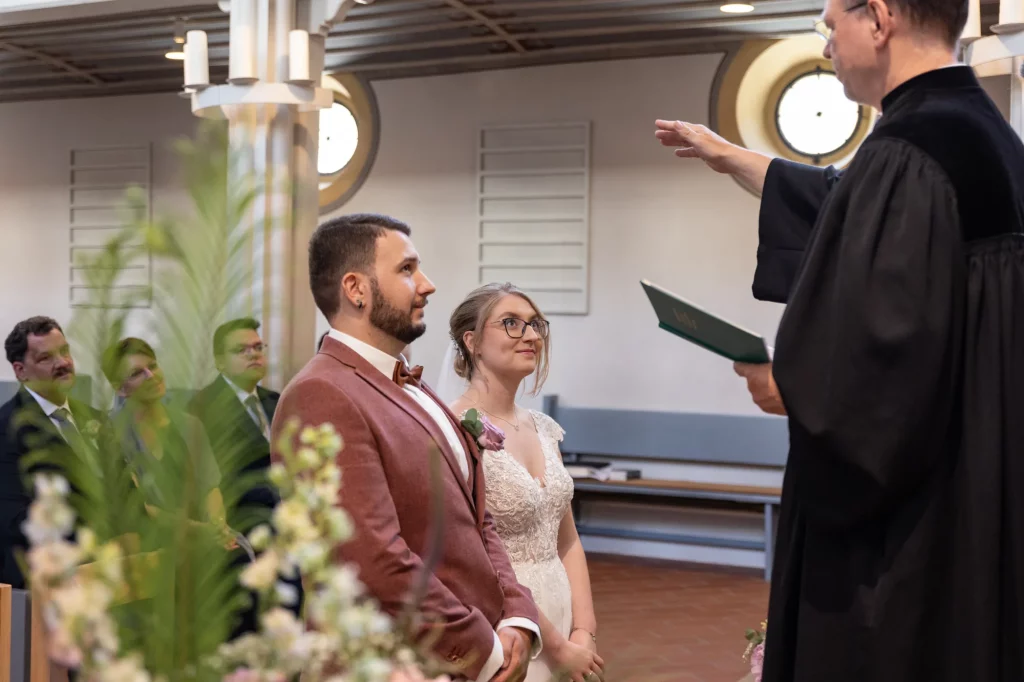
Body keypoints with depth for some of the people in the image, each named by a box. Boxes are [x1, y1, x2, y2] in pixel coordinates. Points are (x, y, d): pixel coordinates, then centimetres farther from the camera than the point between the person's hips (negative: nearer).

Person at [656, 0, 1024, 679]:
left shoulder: (905, 156, -21)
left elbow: (883, 361, -28)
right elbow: (843, 203, 26)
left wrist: (782, 382, -8)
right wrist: (724, 154, 36)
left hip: (901, 518, -10)